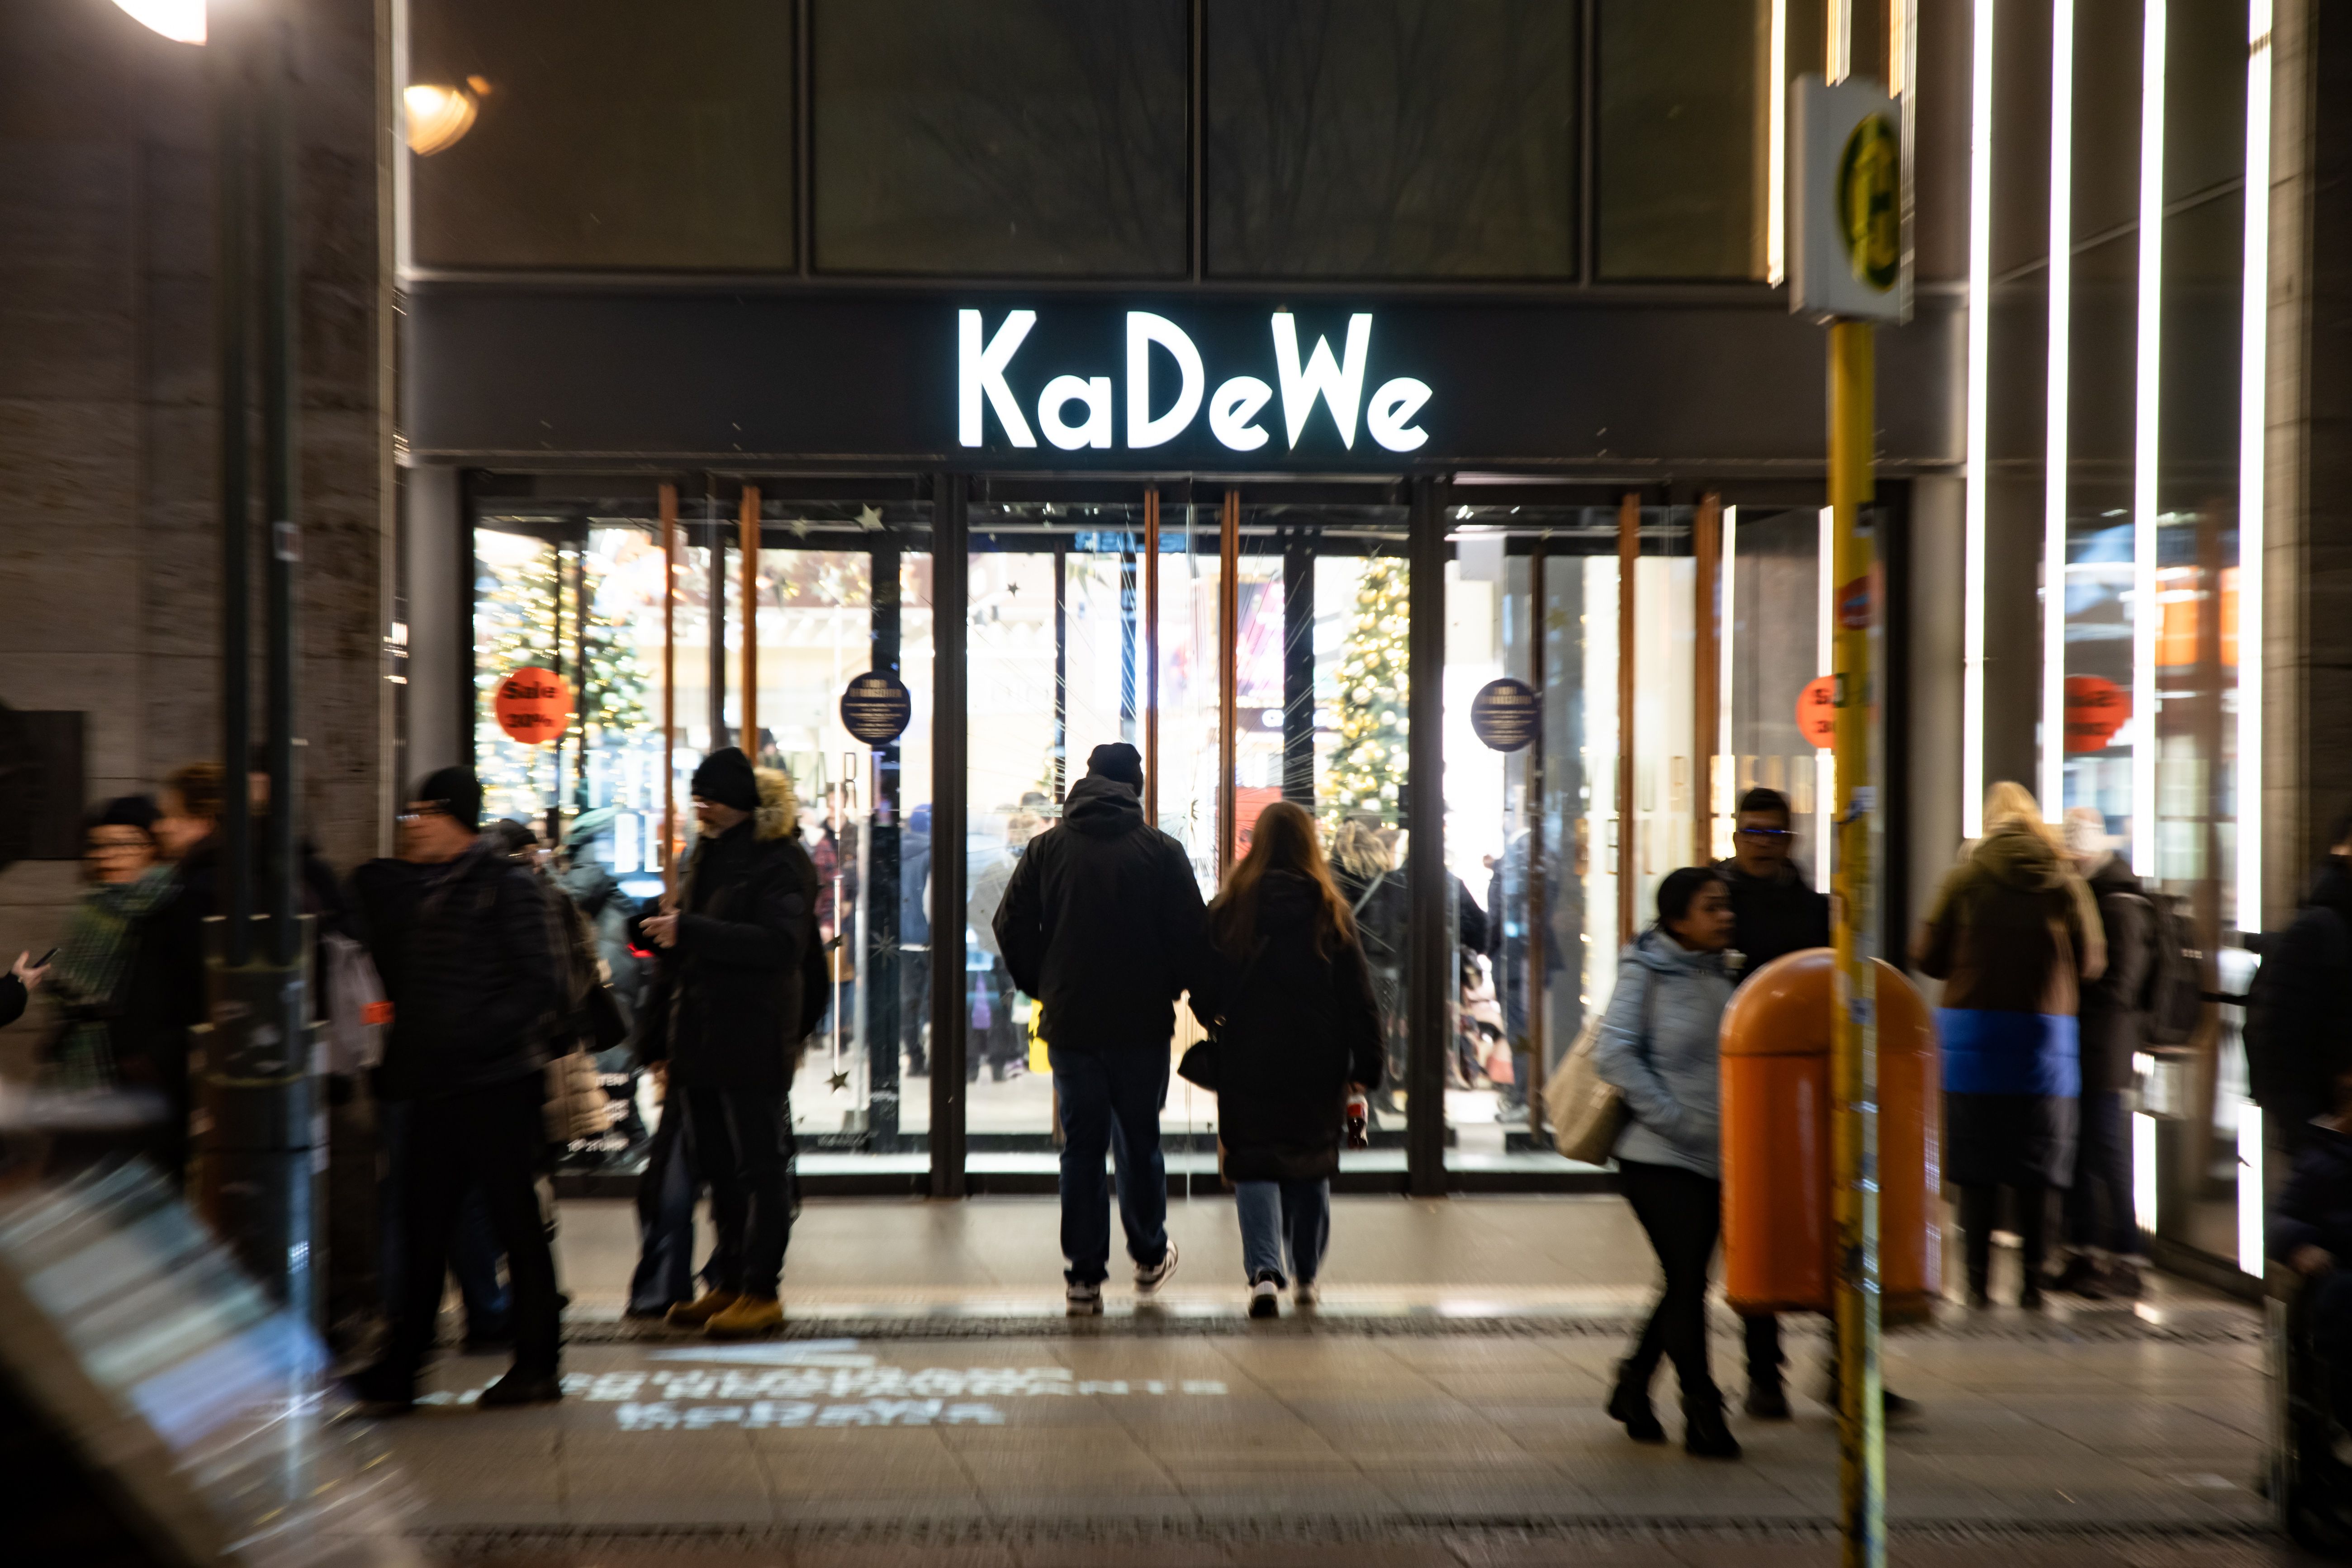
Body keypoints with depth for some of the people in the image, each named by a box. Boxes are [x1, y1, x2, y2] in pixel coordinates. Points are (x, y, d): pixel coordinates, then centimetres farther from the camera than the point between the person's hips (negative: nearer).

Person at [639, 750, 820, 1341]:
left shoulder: (781, 862, -10)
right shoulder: (706, 855, 17)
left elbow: (780, 944, -23)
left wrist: (688, 931, -24)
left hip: (753, 1041, -9)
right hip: (700, 1036, 9)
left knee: (761, 1168, -1)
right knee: (718, 1168, 14)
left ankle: (761, 1291, 6)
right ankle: (727, 1285, 24)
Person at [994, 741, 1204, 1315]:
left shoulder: (1046, 848, 1)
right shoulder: (1162, 850, -5)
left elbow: (1011, 929, 1)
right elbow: (1191, 939, -5)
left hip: (1069, 1025, 1)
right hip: (1143, 1025, -1)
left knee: (1080, 1146, 7)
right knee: (1140, 1142, 14)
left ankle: (1083, 1277, 8)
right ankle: (1150, 1257, 28)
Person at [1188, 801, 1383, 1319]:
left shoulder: (1229, 910, -4)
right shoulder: (1331, 913, -2)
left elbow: (1204, 993, -1)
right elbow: (1359, 998, -2)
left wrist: (1220, 1025, 20)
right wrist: (1365, 1067, 3)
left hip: (1249, 1063, -1)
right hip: (1317, 1065, 1)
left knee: (1256, 1166, 3)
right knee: (1312, 1168, 16)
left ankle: (1265, 1271, -16)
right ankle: (1305, 1276, 25)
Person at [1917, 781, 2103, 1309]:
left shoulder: (1967, 876, -3)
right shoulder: (2065, 880, 1)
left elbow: (1927, 957, 0)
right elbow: (2092, 962, 7)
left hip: (1972, 1033, -1)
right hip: (2044, 1035, 1)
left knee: (1977, 1170, 4)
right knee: (2036, 1170, 9)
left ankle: (1978, 1280, 5)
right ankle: (2032, 1281, 12)